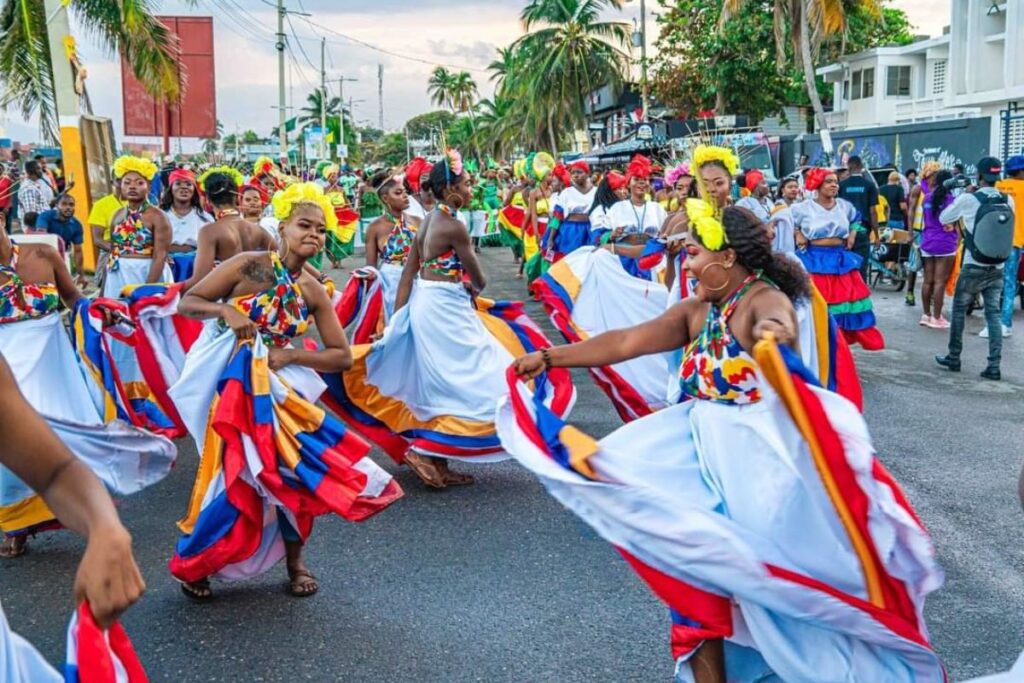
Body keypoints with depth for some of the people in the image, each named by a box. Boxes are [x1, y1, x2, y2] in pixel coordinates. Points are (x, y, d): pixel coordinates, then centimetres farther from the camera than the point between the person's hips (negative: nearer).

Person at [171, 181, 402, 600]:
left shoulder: (313, 291, -1)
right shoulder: (249, 265, -12)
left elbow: (342, 357, -1)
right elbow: (187, 303, -9)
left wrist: (290, 354, -14)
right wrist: (225, 311, -28)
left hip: (277, 383, 4)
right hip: (230, 381, -4)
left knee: (296, 469, 1)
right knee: (230, 474, -3)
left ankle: (294, 560, 23)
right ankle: (192, 564, 20)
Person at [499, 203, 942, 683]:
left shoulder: (765, 299, -14)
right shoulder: (697, 311, 8)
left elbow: (777, 319, -38)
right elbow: (625, 342, 9)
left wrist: (774, 332, -63)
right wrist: (549, 358, 7)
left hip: (752, 457, -7)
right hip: (703, 452, 8)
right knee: (696, 560, 7)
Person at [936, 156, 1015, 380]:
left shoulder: (968, 199, -10)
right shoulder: (1008, 201, 2)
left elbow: (943, 219, 4)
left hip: (974, 267, -3)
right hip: (997, 268, 3)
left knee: (959, 309, 13)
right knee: (993, 314, 4)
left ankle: (954, 358, 19)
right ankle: (994, 366, -2)